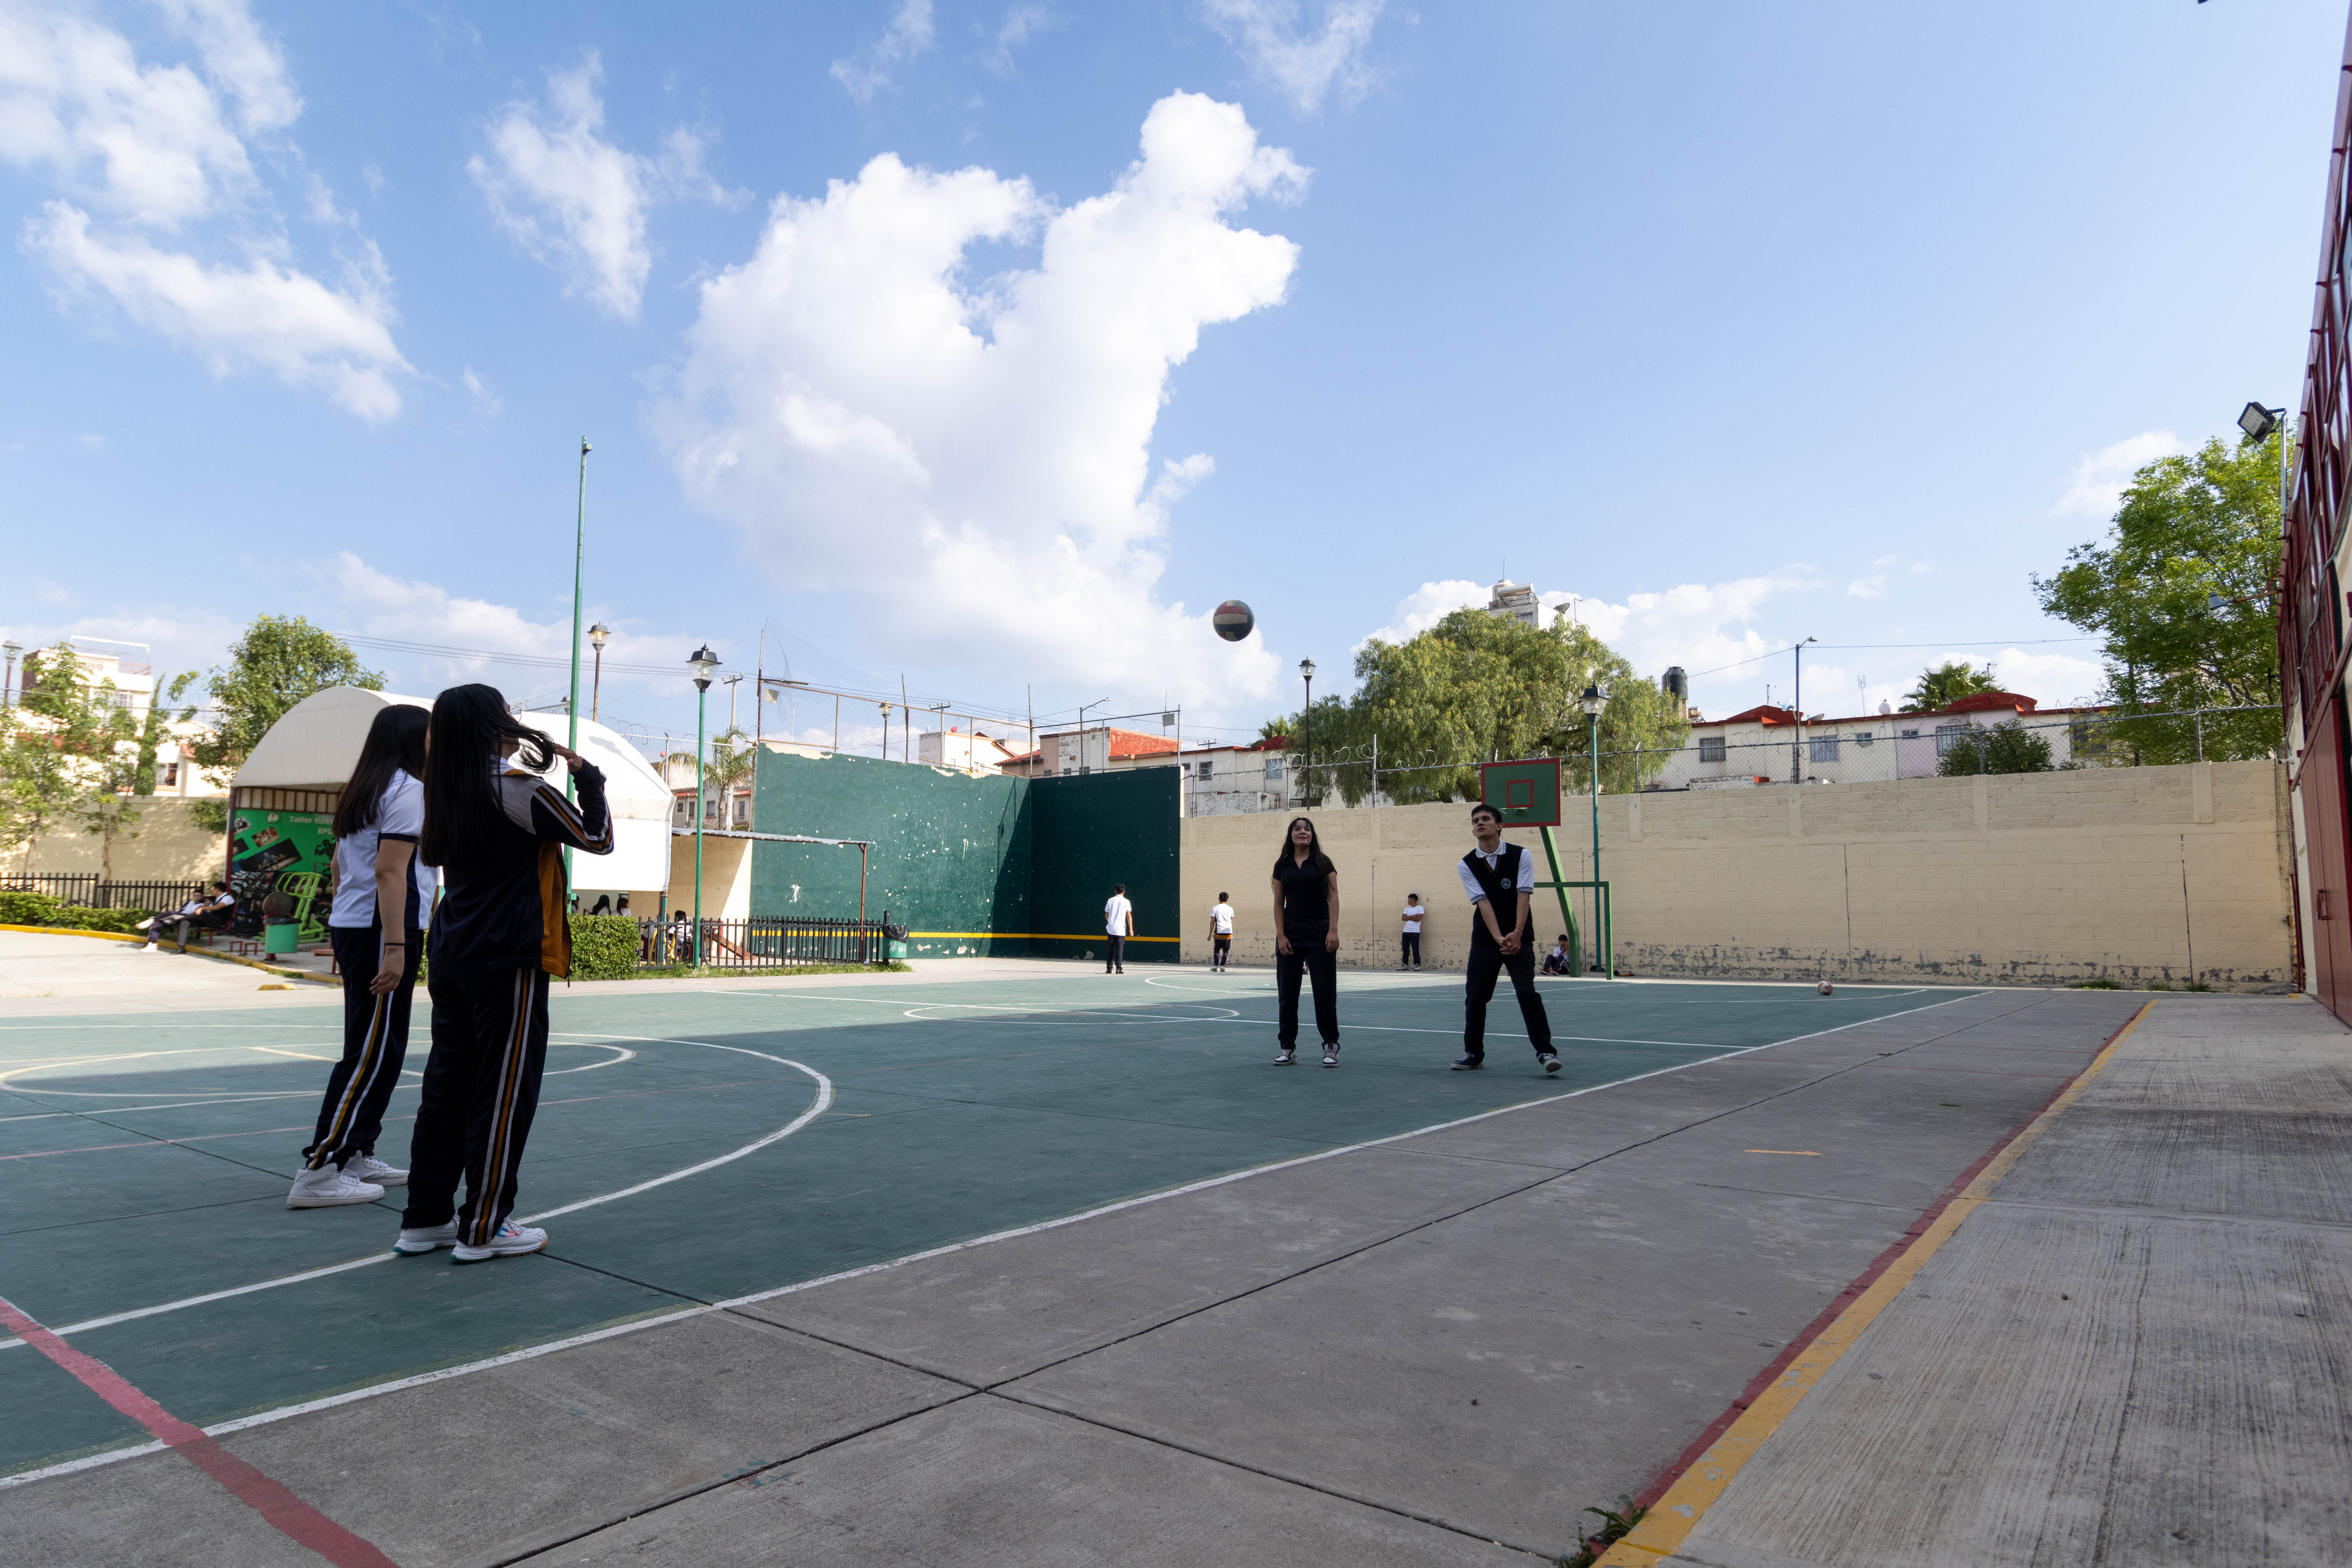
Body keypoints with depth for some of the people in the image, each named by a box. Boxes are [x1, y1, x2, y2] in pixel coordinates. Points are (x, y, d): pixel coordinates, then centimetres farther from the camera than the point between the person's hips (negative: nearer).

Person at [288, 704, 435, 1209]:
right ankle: (318, 1173, -4)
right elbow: (390, 872, -19)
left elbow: (339, 865, 22)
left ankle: (357, 1156, 22)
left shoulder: (363, 790, 17)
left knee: (380, 1051, 15)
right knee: (372, 1054, -6)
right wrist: (396, 947, -21)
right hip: (381, 931, -10)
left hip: (350, 926, 10)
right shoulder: (407, 789, -11)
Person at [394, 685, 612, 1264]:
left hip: (451, 958, 8)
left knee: (447, 1085, 14)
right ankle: (483, 1229, 7)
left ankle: (425, 1218, 21)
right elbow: (598, 839, -7)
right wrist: (587, 775, 3)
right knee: (504, 1092, 1)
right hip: (509, 961, -8)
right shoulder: (522, 792, -14)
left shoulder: (448, 794, 7)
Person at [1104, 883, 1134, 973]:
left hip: (1111, 929, 2)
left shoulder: (1111, 901, 4)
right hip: (1121, 930, -2)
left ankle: (1109, 968, 12)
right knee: (1120, 950, 0)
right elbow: (1129, 916, -7)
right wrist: (1131, 929, -7)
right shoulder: (1126, 902, -2)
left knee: (1110, 950, 10)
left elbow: (1106, 915, 8)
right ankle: (1119, 968, -7)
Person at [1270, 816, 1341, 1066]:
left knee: (1325, 991, -1)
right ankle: (1288, 1048, 14)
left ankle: (1331, 1046, 10)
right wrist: (1281, 936, -3)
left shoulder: (1323, 863, 2)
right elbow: (1279, 903, 6)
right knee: (1287, 992, 4)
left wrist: (1333, 930, -12)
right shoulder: (1282, 866, 7)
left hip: (1320, 932, -2)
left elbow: (1333, 897, -2)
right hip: (1290, 933, 2)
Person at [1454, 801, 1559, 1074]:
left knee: (1527, 993, -13)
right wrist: (1499, 939, -24)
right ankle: (1473, 1054, 19)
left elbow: (1524, 896, -13)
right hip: (1484, 942, 2)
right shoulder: (1467, 865, -2)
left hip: (1518, 940, -2)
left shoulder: (1521, 856, -4)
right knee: (1475, 998, 5)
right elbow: (1483, 903, -12)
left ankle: (1546, 1052, -5)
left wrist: (1516, 934, -26)